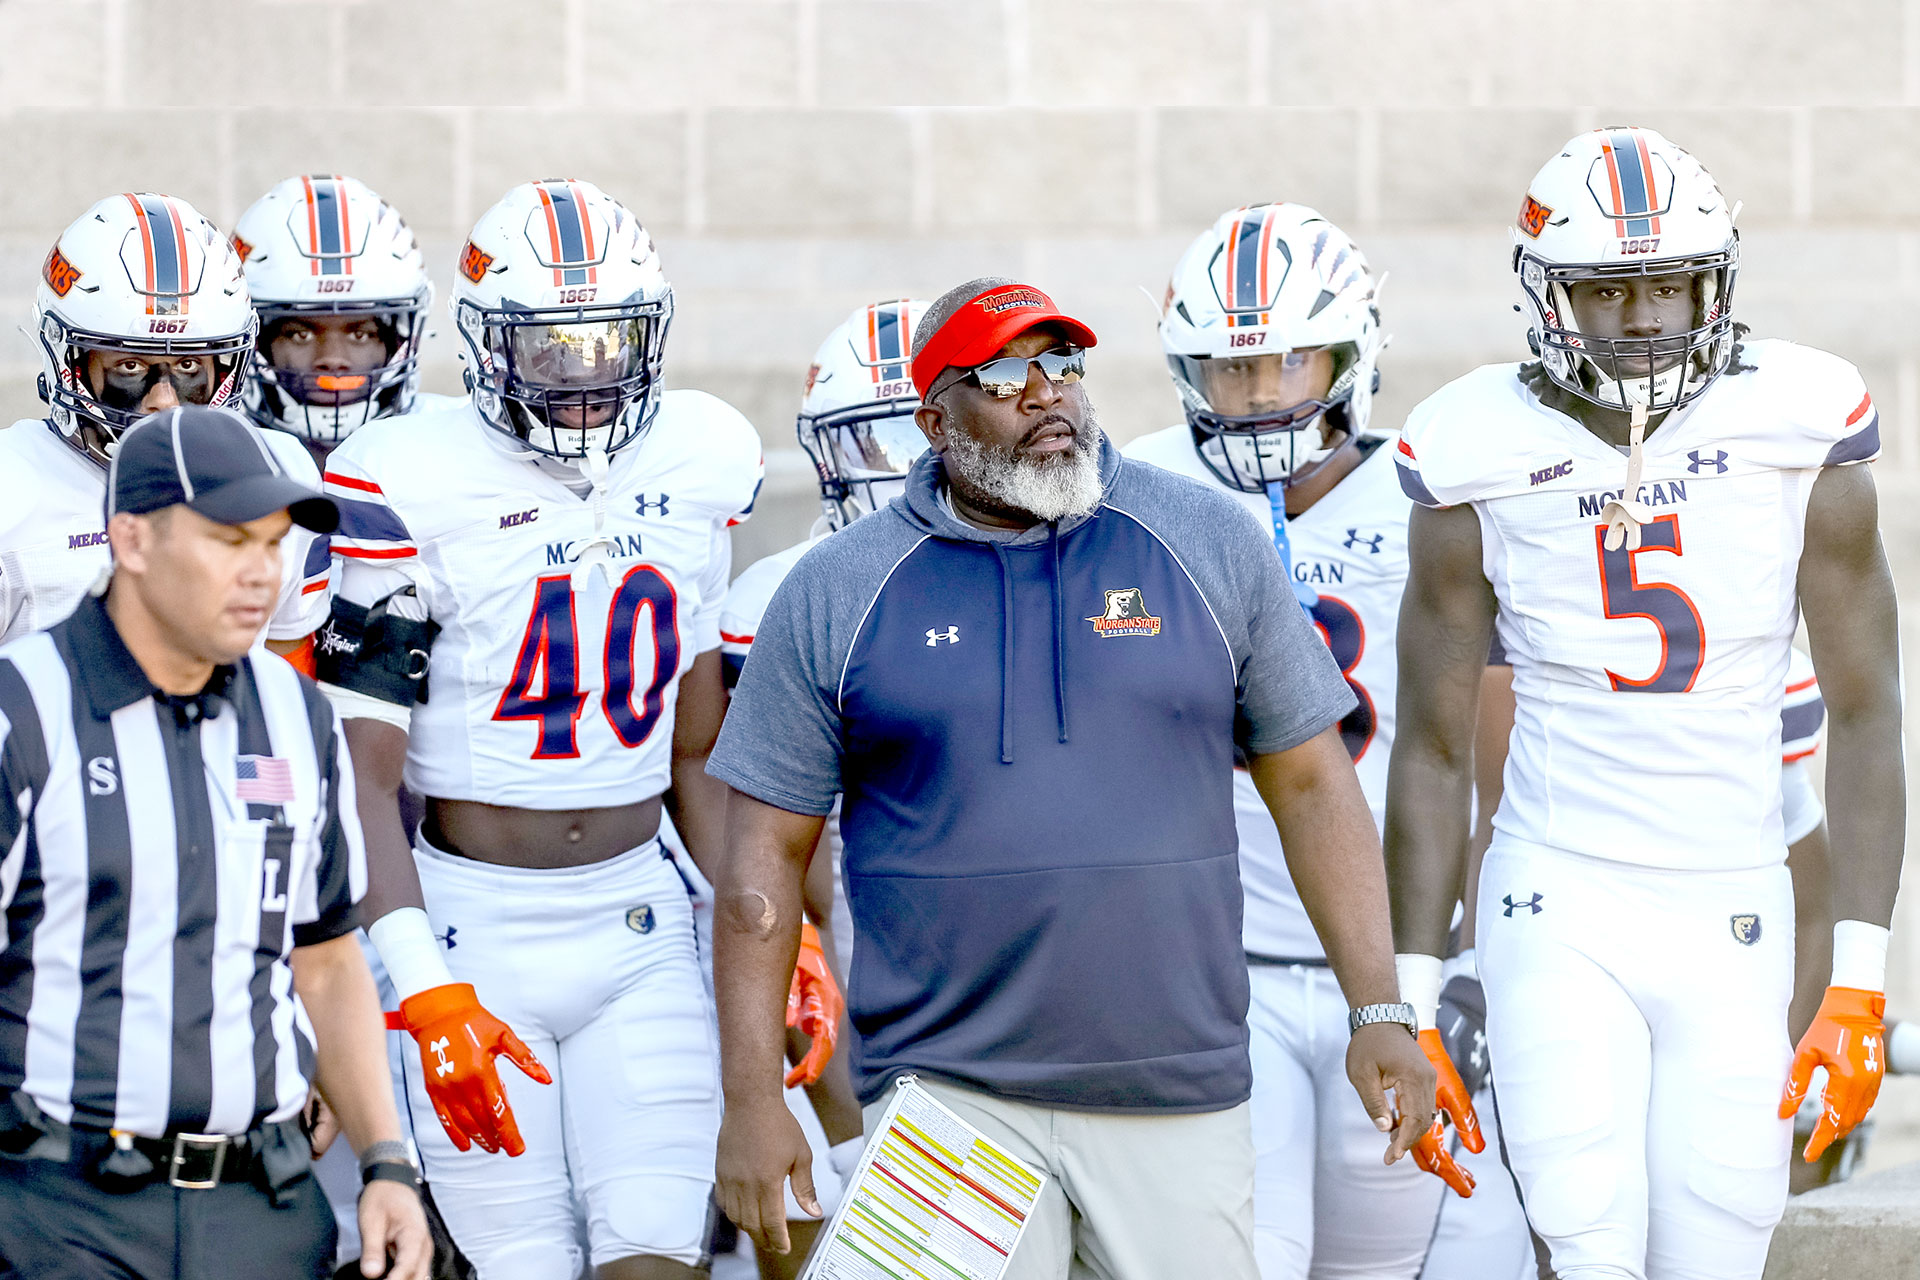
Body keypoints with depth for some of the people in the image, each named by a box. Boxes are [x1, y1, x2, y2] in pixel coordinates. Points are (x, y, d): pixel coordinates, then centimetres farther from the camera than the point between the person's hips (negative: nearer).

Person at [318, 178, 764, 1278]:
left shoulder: (703, 465, 7)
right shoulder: (414, 486, -9)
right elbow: (364, 774, -10)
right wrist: (425, 989, -20)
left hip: (640, 919, 4)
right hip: (473, 927, -4)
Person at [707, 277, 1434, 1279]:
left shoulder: (1208, 545, 6)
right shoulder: (839, 594, 3)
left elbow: (1310, 783, 10)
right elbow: (766, 852, 5)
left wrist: (1379, 1011, 3)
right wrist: (750, 1101, -1)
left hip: (1178, 1096, 1)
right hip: (948, 1098, -1)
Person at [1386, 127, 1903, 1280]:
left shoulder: (1798, 433, -3)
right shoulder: (1486, 462, -3)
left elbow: (1867, 717, 2)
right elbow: (1434, 750, 4)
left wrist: (1862, 979, -5)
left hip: (1734, 923, 1)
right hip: (1561, 913, -1)